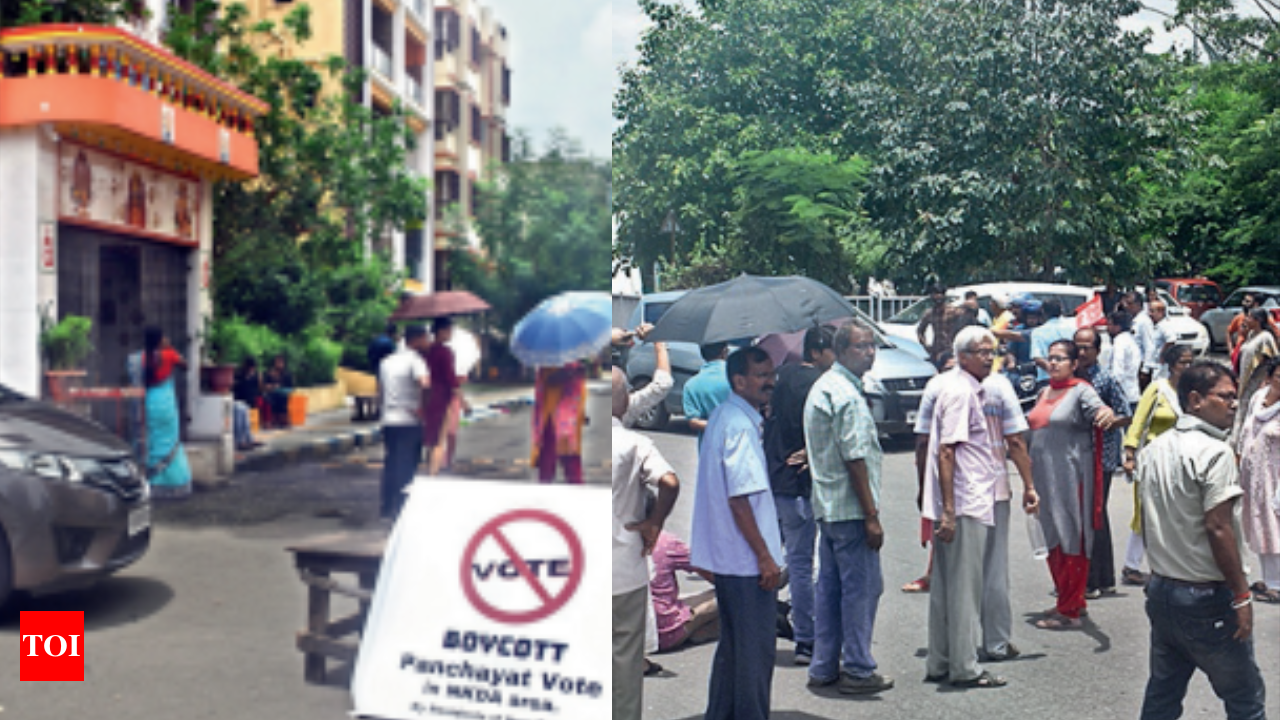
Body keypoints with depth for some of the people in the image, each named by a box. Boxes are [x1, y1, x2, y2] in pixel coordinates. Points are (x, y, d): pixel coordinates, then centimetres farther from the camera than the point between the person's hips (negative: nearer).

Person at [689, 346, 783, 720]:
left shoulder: (724, 416, 12)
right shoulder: (739, 426, -19)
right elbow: (739, 498, -23)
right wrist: (765, 555, -19)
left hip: (728, 556, 10)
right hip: (747, 560, -10)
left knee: (732, 645, 18)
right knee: (756, 650, 0)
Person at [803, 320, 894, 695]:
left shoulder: (822, 387, 15)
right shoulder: (847, 395, -17)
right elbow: (855, 459, -20)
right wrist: (872, 516, -18)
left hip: (826, 505, 10)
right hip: (850, 508, -10)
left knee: (830, 586, 14)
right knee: (862, 587, -1)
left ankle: (824, 667, 21)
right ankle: (857, 670, 8)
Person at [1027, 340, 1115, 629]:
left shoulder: (1081, 391, -6)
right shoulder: (1045, 392, 16)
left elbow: (1096, 408, -26)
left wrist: (1107, 413, -49)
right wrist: (1030, 471, 24)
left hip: (1071, 475, -8)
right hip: (1045, 476, 8)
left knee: (1071, 540, -3)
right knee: (1052, 540, 13)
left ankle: (1070, 612, 2)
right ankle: (1070, 601, 26)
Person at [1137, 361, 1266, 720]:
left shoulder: (1155, 449, 9)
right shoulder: (1214, 452, -16)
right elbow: (1218, 528, -20)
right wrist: (1242, 596, -15)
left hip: (1160, 591, 8)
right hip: (1206, 597, -8)